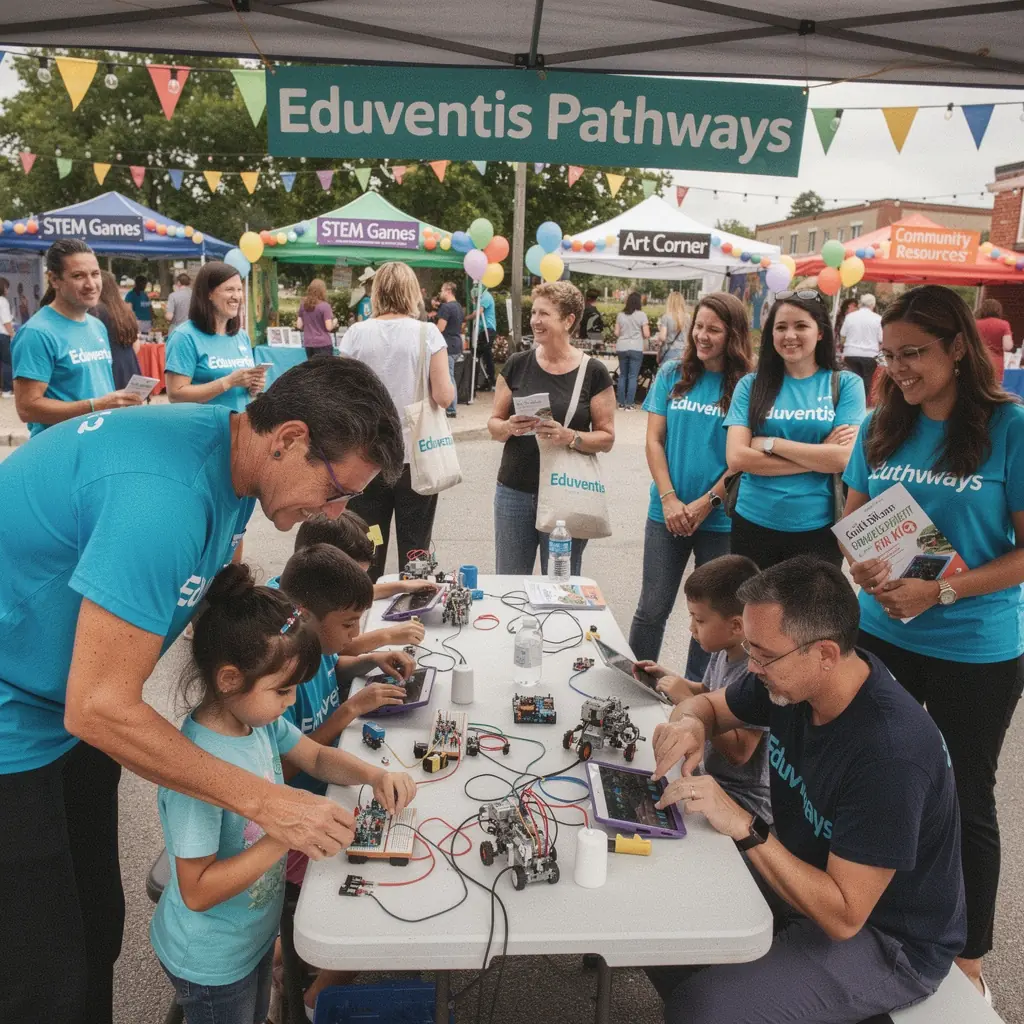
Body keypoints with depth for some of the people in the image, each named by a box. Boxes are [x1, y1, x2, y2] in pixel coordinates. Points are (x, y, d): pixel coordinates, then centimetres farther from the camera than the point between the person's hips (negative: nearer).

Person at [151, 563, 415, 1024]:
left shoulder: (259, 718, -12)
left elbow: (318, 757, 5)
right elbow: (197, 891, -30)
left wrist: (375, 775, -13)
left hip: (256, 932, 7)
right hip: (211, 963, -7)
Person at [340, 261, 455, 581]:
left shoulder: (356, 334, -2)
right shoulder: (428, 333, -6)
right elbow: (444, 396, -10)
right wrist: (449, 388, 11)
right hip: (416, 458, -1)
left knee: (367, 553, 11)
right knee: (415, 553, 9)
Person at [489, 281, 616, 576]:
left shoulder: (593, 372, -3)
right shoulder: (517, 365, 3)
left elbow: (606, 438, -3)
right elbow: (494, 424, 8)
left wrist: (568, 437, -20)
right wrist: (510, 427, -14)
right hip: (514, 493, 2)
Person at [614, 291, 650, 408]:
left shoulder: (620, 315, 5)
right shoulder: (641, 314, -5)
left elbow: (616, 333, 7)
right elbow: (646, 334, -7)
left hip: (622, 348, 3)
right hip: (636, 348, -3)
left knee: (622, 375, 12)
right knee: (633, 376, 0)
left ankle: (621, 403, 13)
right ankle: (629, 403, -2)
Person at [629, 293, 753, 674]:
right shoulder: (672, 374, 4)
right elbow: (654, 440, 1)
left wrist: (705, 504, -13)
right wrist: (670, 499, -9)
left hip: (720, 518, -1)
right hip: (667, 513, 2)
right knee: (651, 609, 7)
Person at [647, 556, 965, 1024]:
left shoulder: (891, 753, -33)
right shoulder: (789, 678, -11)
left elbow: (843, 917, -29)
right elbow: (707, 704, 7)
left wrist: (744, 827, -33)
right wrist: (690, 724, -16)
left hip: (889, 943, -7)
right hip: (805, 870, 7)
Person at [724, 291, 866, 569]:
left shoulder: (846, 383, -1)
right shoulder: (751, 384, 0)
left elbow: (845, 457, -12)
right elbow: (736, 458, -10)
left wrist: (770, 443, -12)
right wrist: (819, 458, -12)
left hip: (817, 529, -1)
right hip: (752, 525, 1)